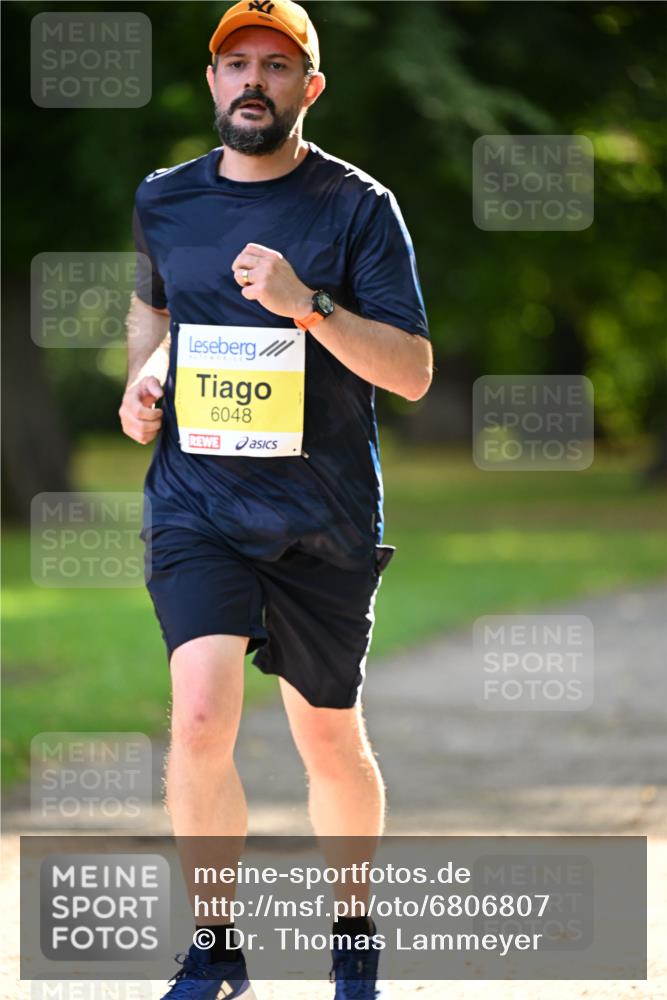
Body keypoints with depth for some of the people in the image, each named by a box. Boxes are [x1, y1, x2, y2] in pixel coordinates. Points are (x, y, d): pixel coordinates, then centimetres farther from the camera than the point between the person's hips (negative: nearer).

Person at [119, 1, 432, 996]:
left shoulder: (357, 206, -5)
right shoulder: (165, 201, 7)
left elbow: (413, 372, -9)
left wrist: (308, 304, -23)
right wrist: (144, 374, 8)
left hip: (324, 520, -1)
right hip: (196, 504, 1)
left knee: (331, 741, 9)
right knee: (200, 720, -17)